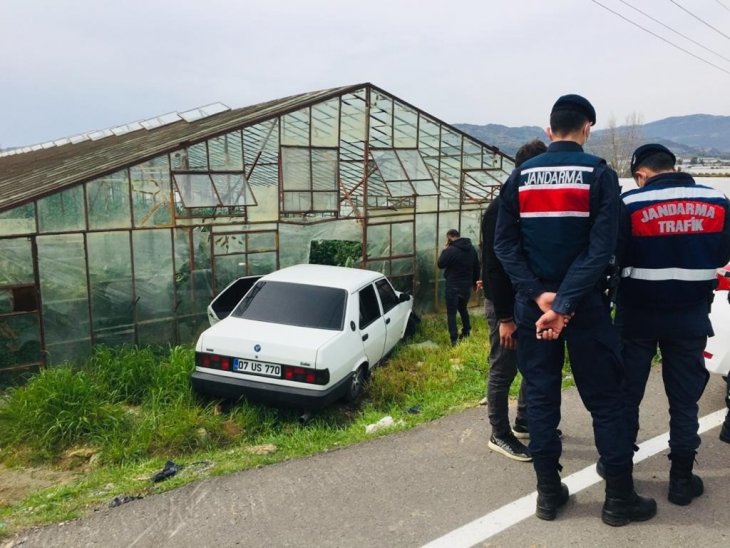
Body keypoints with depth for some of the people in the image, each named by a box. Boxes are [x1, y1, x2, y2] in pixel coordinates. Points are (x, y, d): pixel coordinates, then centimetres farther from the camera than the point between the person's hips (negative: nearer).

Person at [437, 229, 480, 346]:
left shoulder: (451, 250, -19)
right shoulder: (471, 249, 6)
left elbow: (440, 264, -8)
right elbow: (477, 267, 13)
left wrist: (444, 250, 1)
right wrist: (474, 282, 24)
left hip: (453, 286, -7)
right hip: (467, 285, 7)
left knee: (451, 313, -2)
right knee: (463, 308, 26)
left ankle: (454, 339, -7)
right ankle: (466, 332, 35)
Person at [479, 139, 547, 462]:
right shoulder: (500, 210, -16)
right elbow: (494, 267, -19)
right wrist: (505, 317, -20)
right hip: (505, 305, -8)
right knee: (503, 370, 0)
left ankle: (524, 422, 32)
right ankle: (499, 435, 13)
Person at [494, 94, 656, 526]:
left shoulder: (521, 176, 4)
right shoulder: (599, 174, -5)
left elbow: (504, 243, -4)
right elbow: (601, 248, -16)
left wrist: (539, 295, -10)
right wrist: (564, 304, -18)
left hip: (532, 304, 3)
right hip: (584, 304, -2)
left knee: (541, 395, 10)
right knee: (605, 399, 8)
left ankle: (549, 492, 17)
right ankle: (620, 498, 17)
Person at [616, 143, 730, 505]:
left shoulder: (630, 203, -12)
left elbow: (614, 256, -9)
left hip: (638, 312, -2)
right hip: (691, 314, 2)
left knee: (627, 391, 12)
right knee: (684, 397, 11)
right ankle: (681, 478, 18)